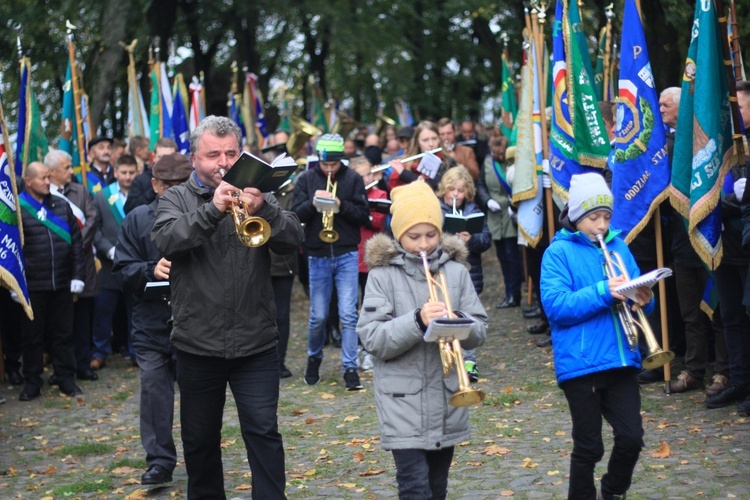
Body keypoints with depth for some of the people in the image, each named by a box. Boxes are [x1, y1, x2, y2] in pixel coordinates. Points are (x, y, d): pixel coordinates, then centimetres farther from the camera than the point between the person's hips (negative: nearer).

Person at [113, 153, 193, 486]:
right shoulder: (138, 219, 6)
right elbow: (122, 270, 3)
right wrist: (151, 270, -15)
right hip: (152, 322, 2)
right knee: (153, 388, 2)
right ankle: (160, 461, 11)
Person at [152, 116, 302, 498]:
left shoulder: (255, 195, 7)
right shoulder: (177, 198, 4)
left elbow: (293, 240, -6)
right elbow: (165, 240, -15)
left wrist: (263, 209, -25)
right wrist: (212, 209, -28)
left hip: (255, 342, 0)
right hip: (197, 343, 0)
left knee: (263, 431, -5)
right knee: (199, 439, 12)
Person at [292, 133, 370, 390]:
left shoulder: (353, 179, 1)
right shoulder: (306, 179, 3)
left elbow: (364, 215, -4)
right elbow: (296, 215, -2)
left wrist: (341, 206, -20)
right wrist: (312, 203, -21)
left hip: (347, 255, -1)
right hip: (317, 256, 1)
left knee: (348, 315, -6)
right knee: (318, 316, 7)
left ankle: (350, 368, 0)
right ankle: (314, 359, 31)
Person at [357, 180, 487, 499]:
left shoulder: (455, 270, 4)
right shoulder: (383, 274, -4)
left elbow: (479, 332, 3)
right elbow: (372, 339, -12)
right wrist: (417, 321, -27)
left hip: (447, 400, 4)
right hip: (403, 402, -4)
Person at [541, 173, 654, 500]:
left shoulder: (619, 247, 11)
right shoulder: (559, 252, -3)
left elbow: (636, 298, 14)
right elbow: (555, 306, -15)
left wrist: (643, 300, -10)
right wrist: (603, 292, -23)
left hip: (621, 360, 4)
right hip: (581, 363, -4)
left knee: (631, 438, 0)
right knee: (589, 447, 4)